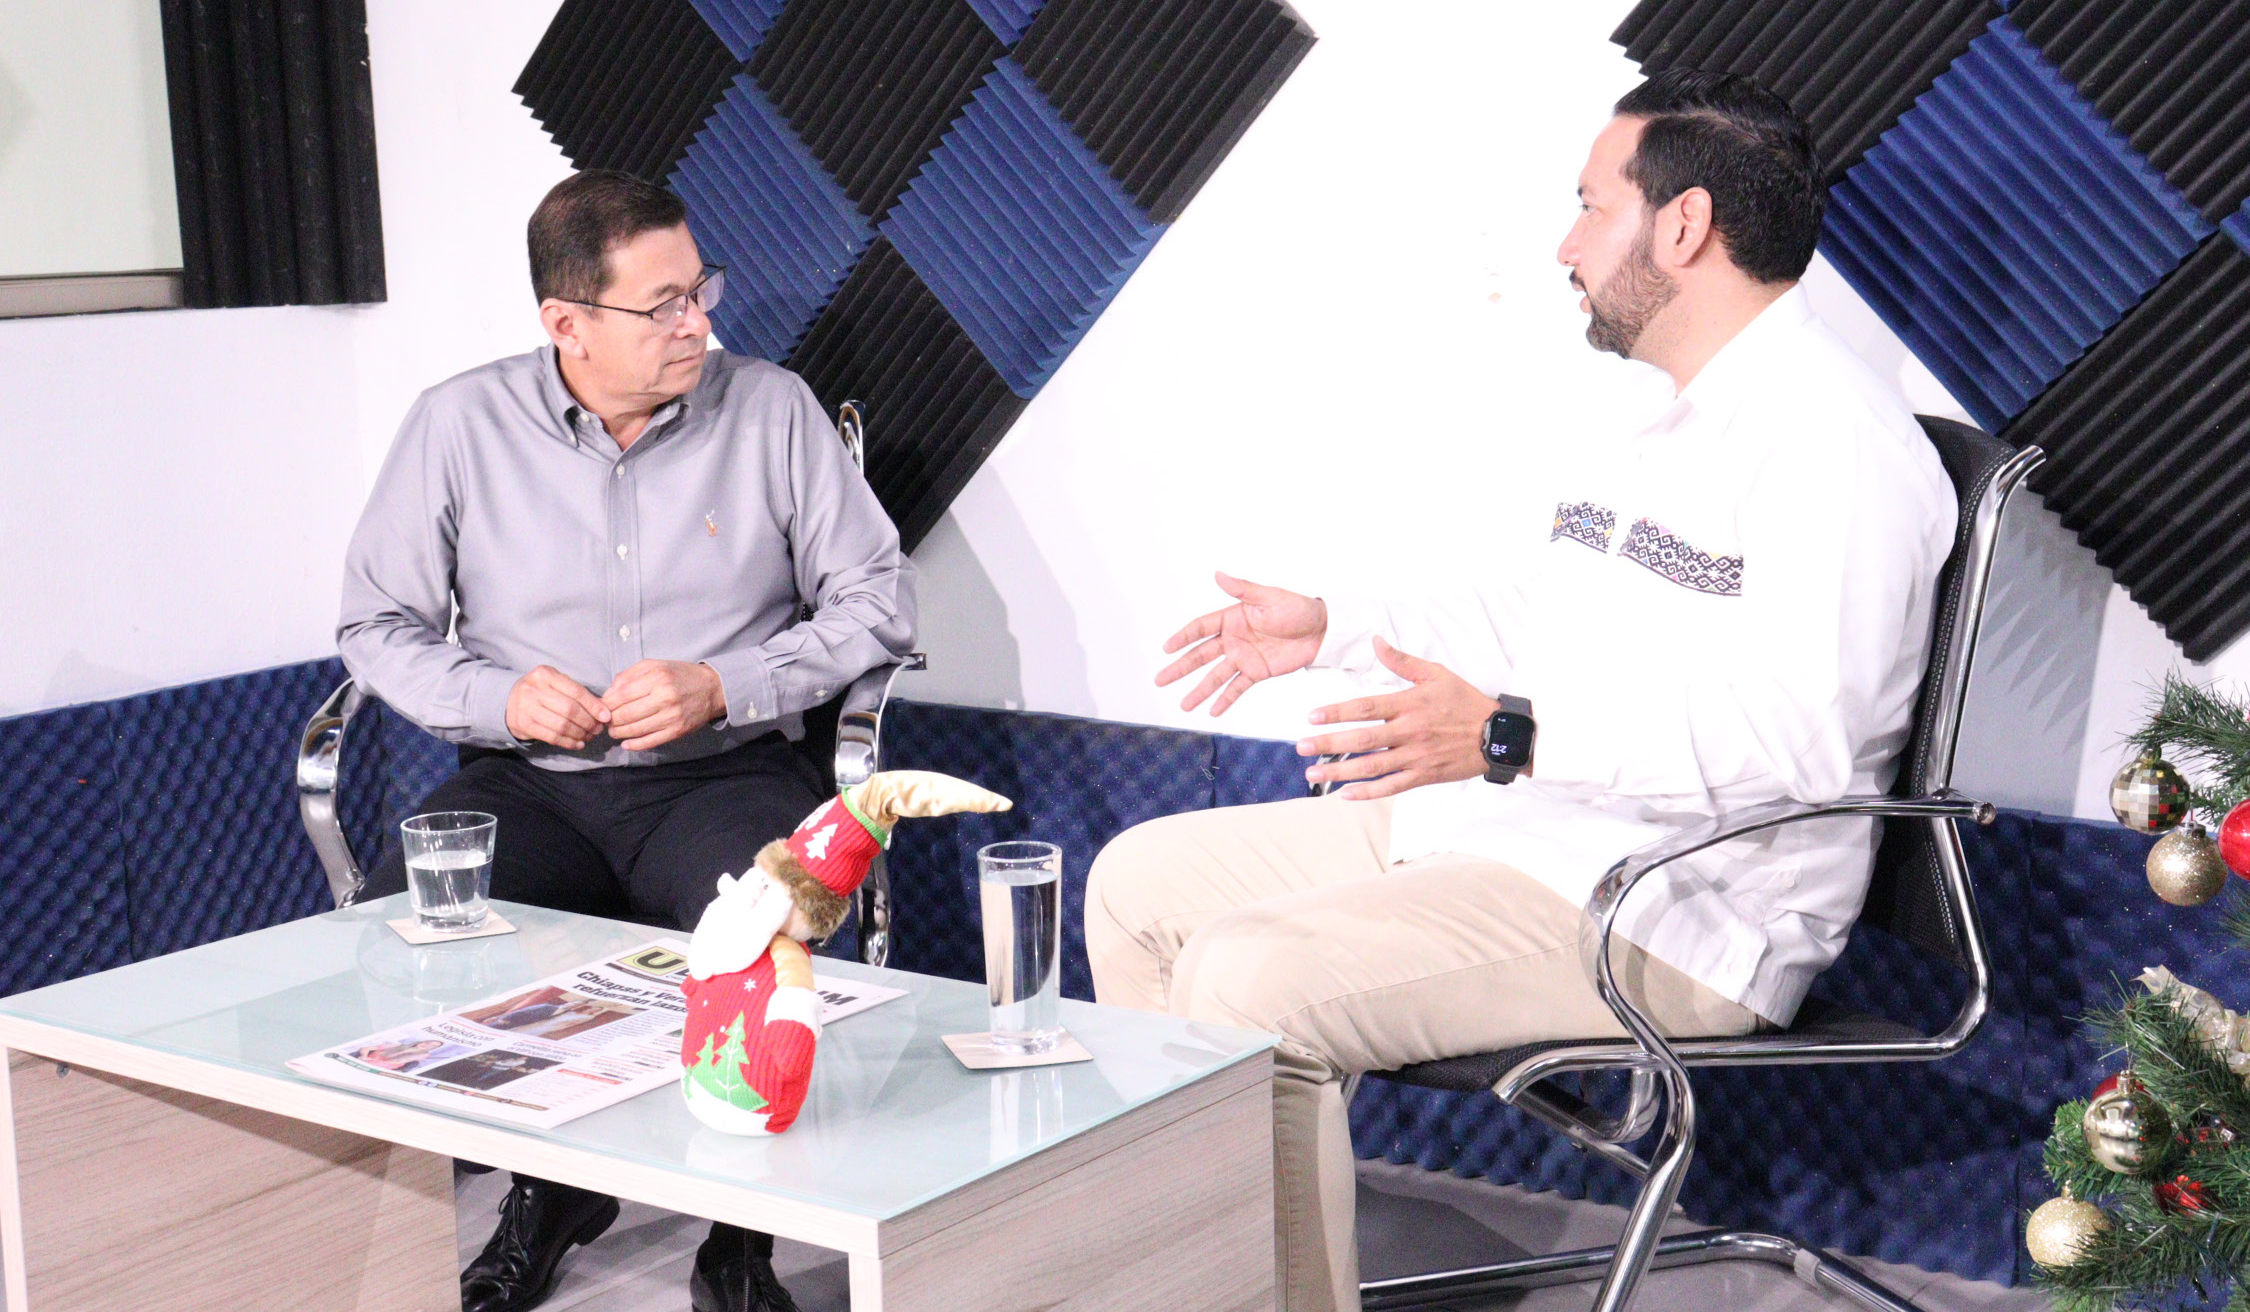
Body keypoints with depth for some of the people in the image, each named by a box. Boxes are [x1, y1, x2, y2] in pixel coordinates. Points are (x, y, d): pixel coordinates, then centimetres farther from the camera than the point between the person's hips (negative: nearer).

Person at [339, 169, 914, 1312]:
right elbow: (378, 625, 9)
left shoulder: (771, 410, 3)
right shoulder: (459, 425, 3)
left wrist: (723, 685, -11)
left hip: (725, 776, -1)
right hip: (528, 785, 2)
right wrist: (499, 696, -11)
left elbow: (878, 602, 3)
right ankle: (548, 1187, 1)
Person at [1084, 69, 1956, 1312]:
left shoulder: (1833, 441, -17)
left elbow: (1802, 739, -27)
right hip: (1504, 830, 11)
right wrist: (1331, 628, 18)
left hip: (1667, 911, -11)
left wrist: (1511, 739, -34)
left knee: (1248, 985, -28)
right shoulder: (1638, 432, 17)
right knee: (1143, 879, 10)